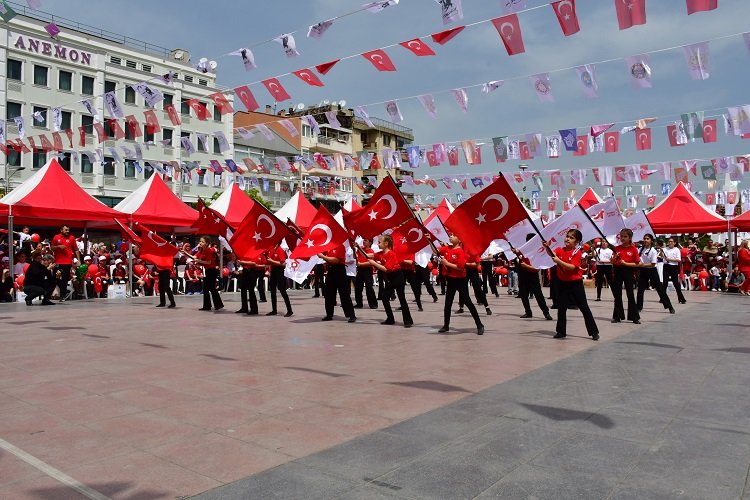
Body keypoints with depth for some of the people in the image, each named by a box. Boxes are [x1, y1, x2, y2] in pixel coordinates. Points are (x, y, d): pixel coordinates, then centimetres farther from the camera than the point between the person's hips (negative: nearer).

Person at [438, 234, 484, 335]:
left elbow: (460, 267, -23)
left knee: (467, 301, -5)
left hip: (460, 280, -7)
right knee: (448, 303, 12)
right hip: (450, 279, 7)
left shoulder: (460, 251, -17)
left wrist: (447, 263, -22)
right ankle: (446, 325, 24)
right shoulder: (447, 248, 3)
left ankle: (480, 325, 3)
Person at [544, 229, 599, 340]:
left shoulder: (577, 252, -10)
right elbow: (552, 254, -19)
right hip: (563, 283, 4)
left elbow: (572, 267, -21)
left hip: (576, 283, -4)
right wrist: (547, 247, -38)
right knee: (561, 308, 7)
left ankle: (594, 332, 7)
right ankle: (561, 331, 18)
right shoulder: (560, 250, 1)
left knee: (584, 307, 0)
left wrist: (559, 261, -31)